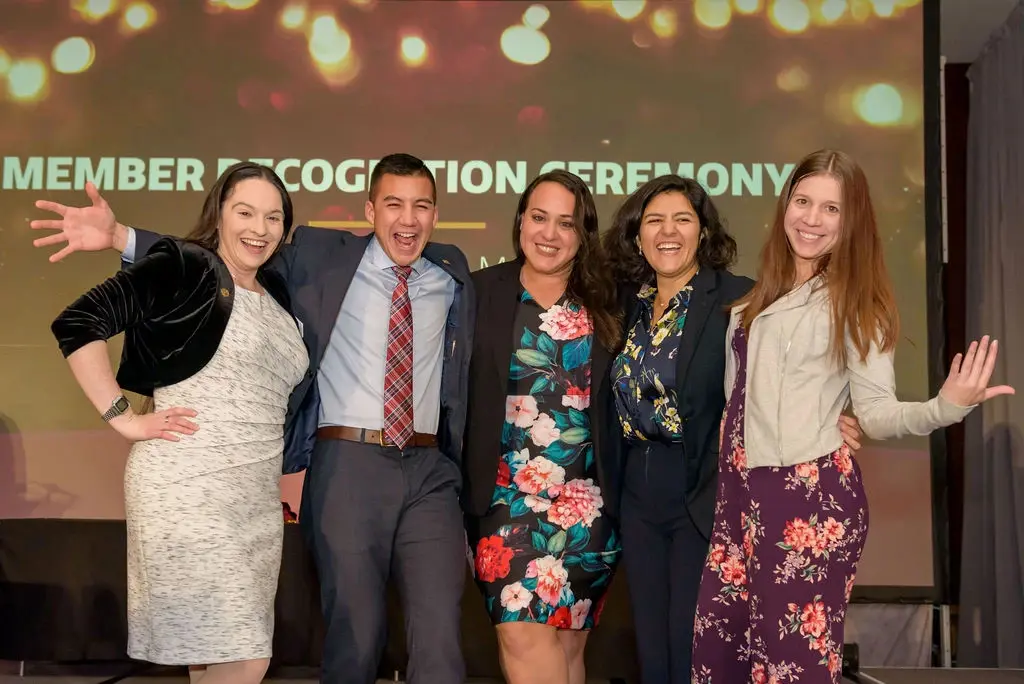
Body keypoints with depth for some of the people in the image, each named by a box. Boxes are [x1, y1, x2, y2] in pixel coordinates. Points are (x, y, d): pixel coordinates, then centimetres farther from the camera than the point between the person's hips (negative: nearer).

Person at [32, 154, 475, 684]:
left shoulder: (453, 274, 11)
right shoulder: (322, 258, 4)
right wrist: (119, 237, -8)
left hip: (430, 471, 2)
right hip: (347, 463, -2)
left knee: (439, 638, -3)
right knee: (355, 634, 5)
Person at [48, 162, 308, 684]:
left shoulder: (276, 296, 16)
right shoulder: (183, 267, -5)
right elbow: (77, 324, -11)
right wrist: (123, 418, -12)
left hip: (258, 497, 8)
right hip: (188, 485, -7)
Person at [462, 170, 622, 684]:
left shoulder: (603, 304, 7)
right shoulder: (481, 293, 2)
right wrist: (460, 483, -7)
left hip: (585, 500, 2)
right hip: (508, 497, -1)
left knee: (567, 642, 6)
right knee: (524, 636, -11)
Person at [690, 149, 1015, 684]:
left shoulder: (854, 302, -3)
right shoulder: (755, 298, 13)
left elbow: (875, 412, -10)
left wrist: (944, 407, -25)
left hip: (812, 496, -6)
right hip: (740, 492, 6)